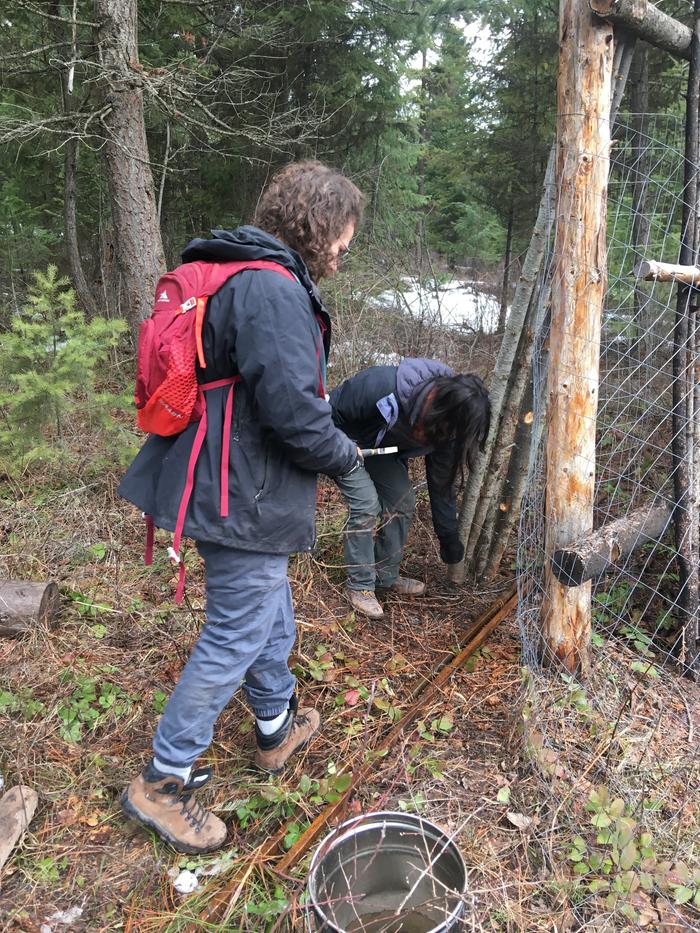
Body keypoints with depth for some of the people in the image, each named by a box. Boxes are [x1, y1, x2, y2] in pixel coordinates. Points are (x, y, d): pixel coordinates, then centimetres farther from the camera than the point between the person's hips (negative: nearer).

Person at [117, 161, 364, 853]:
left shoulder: (238, 277, 12)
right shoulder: (274, 290, -21)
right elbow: (294, 408, -26)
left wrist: (327, 443, 16)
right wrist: (344, 454, -7)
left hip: (230, 479, 11)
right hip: (248, 497, -11)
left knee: (270, 615, 24)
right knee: (237, 637, 3)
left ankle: (277, 730, 44)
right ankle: (161, 782, 19)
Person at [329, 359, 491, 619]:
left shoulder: (444, 428, -19)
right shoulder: (382, 386, -41)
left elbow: (441, 483, -8)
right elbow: (333, 415, -27)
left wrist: (449, 538, -3)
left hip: (382, 448, 6)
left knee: (403, 504, -2)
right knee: (366, 505, -18)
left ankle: (386, 577, 16)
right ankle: (360, 586, -4)